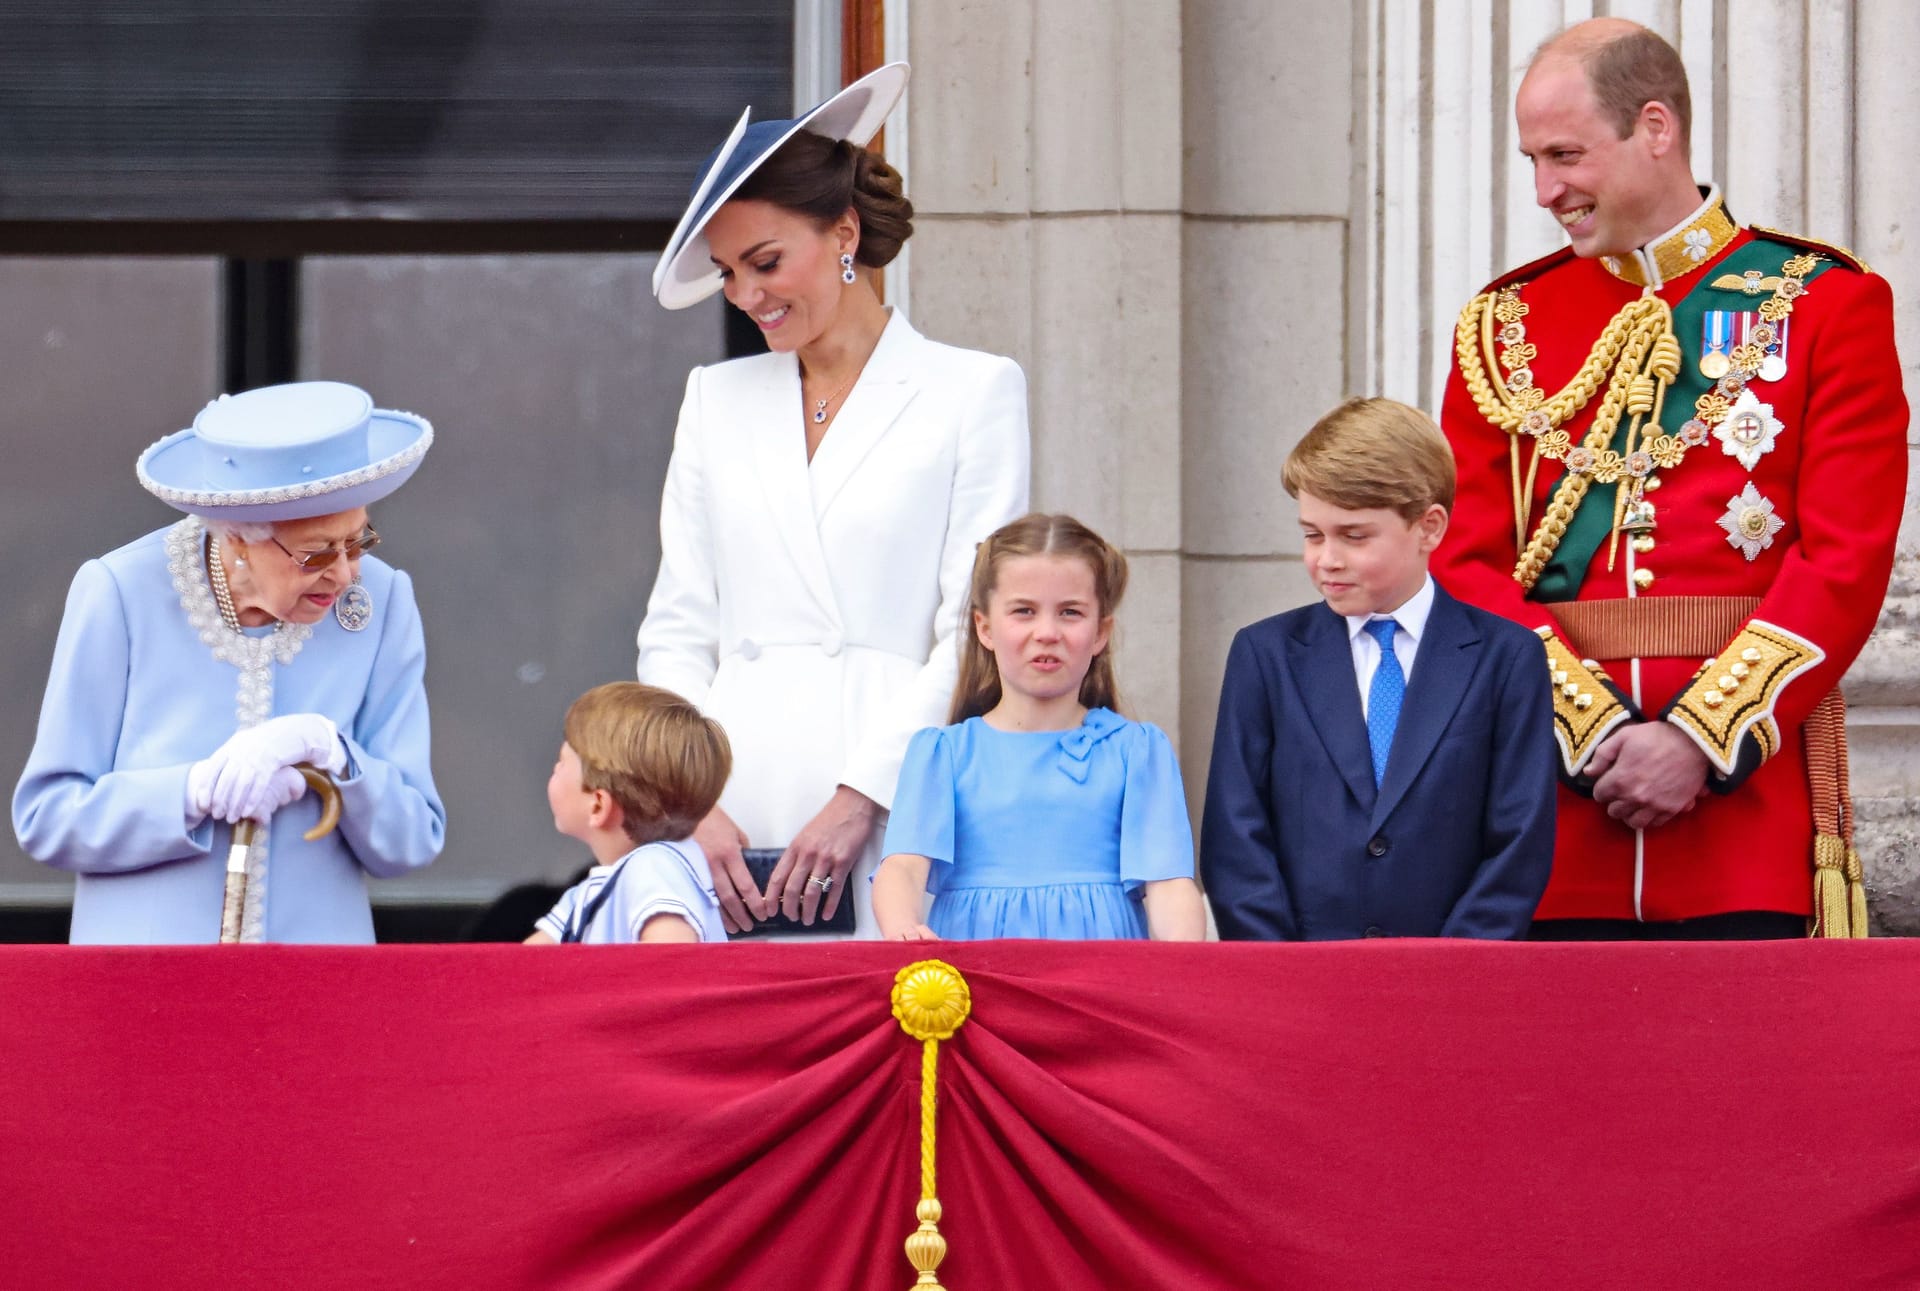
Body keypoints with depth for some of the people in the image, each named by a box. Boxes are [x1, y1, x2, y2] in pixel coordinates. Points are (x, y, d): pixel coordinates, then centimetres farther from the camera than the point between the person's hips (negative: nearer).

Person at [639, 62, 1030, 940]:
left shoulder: (973, 392, 5)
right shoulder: (717, 399, 18)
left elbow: (977, 632, -2)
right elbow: (677, 630, 14)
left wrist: (860, 799, -12)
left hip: (892, 814, -3)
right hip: (734, 803, 3)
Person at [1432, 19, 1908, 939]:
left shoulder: (1826, 305, 4)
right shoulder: (1504, 327, 12)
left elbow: (1848, 560, -4)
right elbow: (1468, 562, 5)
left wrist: (1701, 739, -13)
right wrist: (1593, 731, -10)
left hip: (1749, 780, -2)